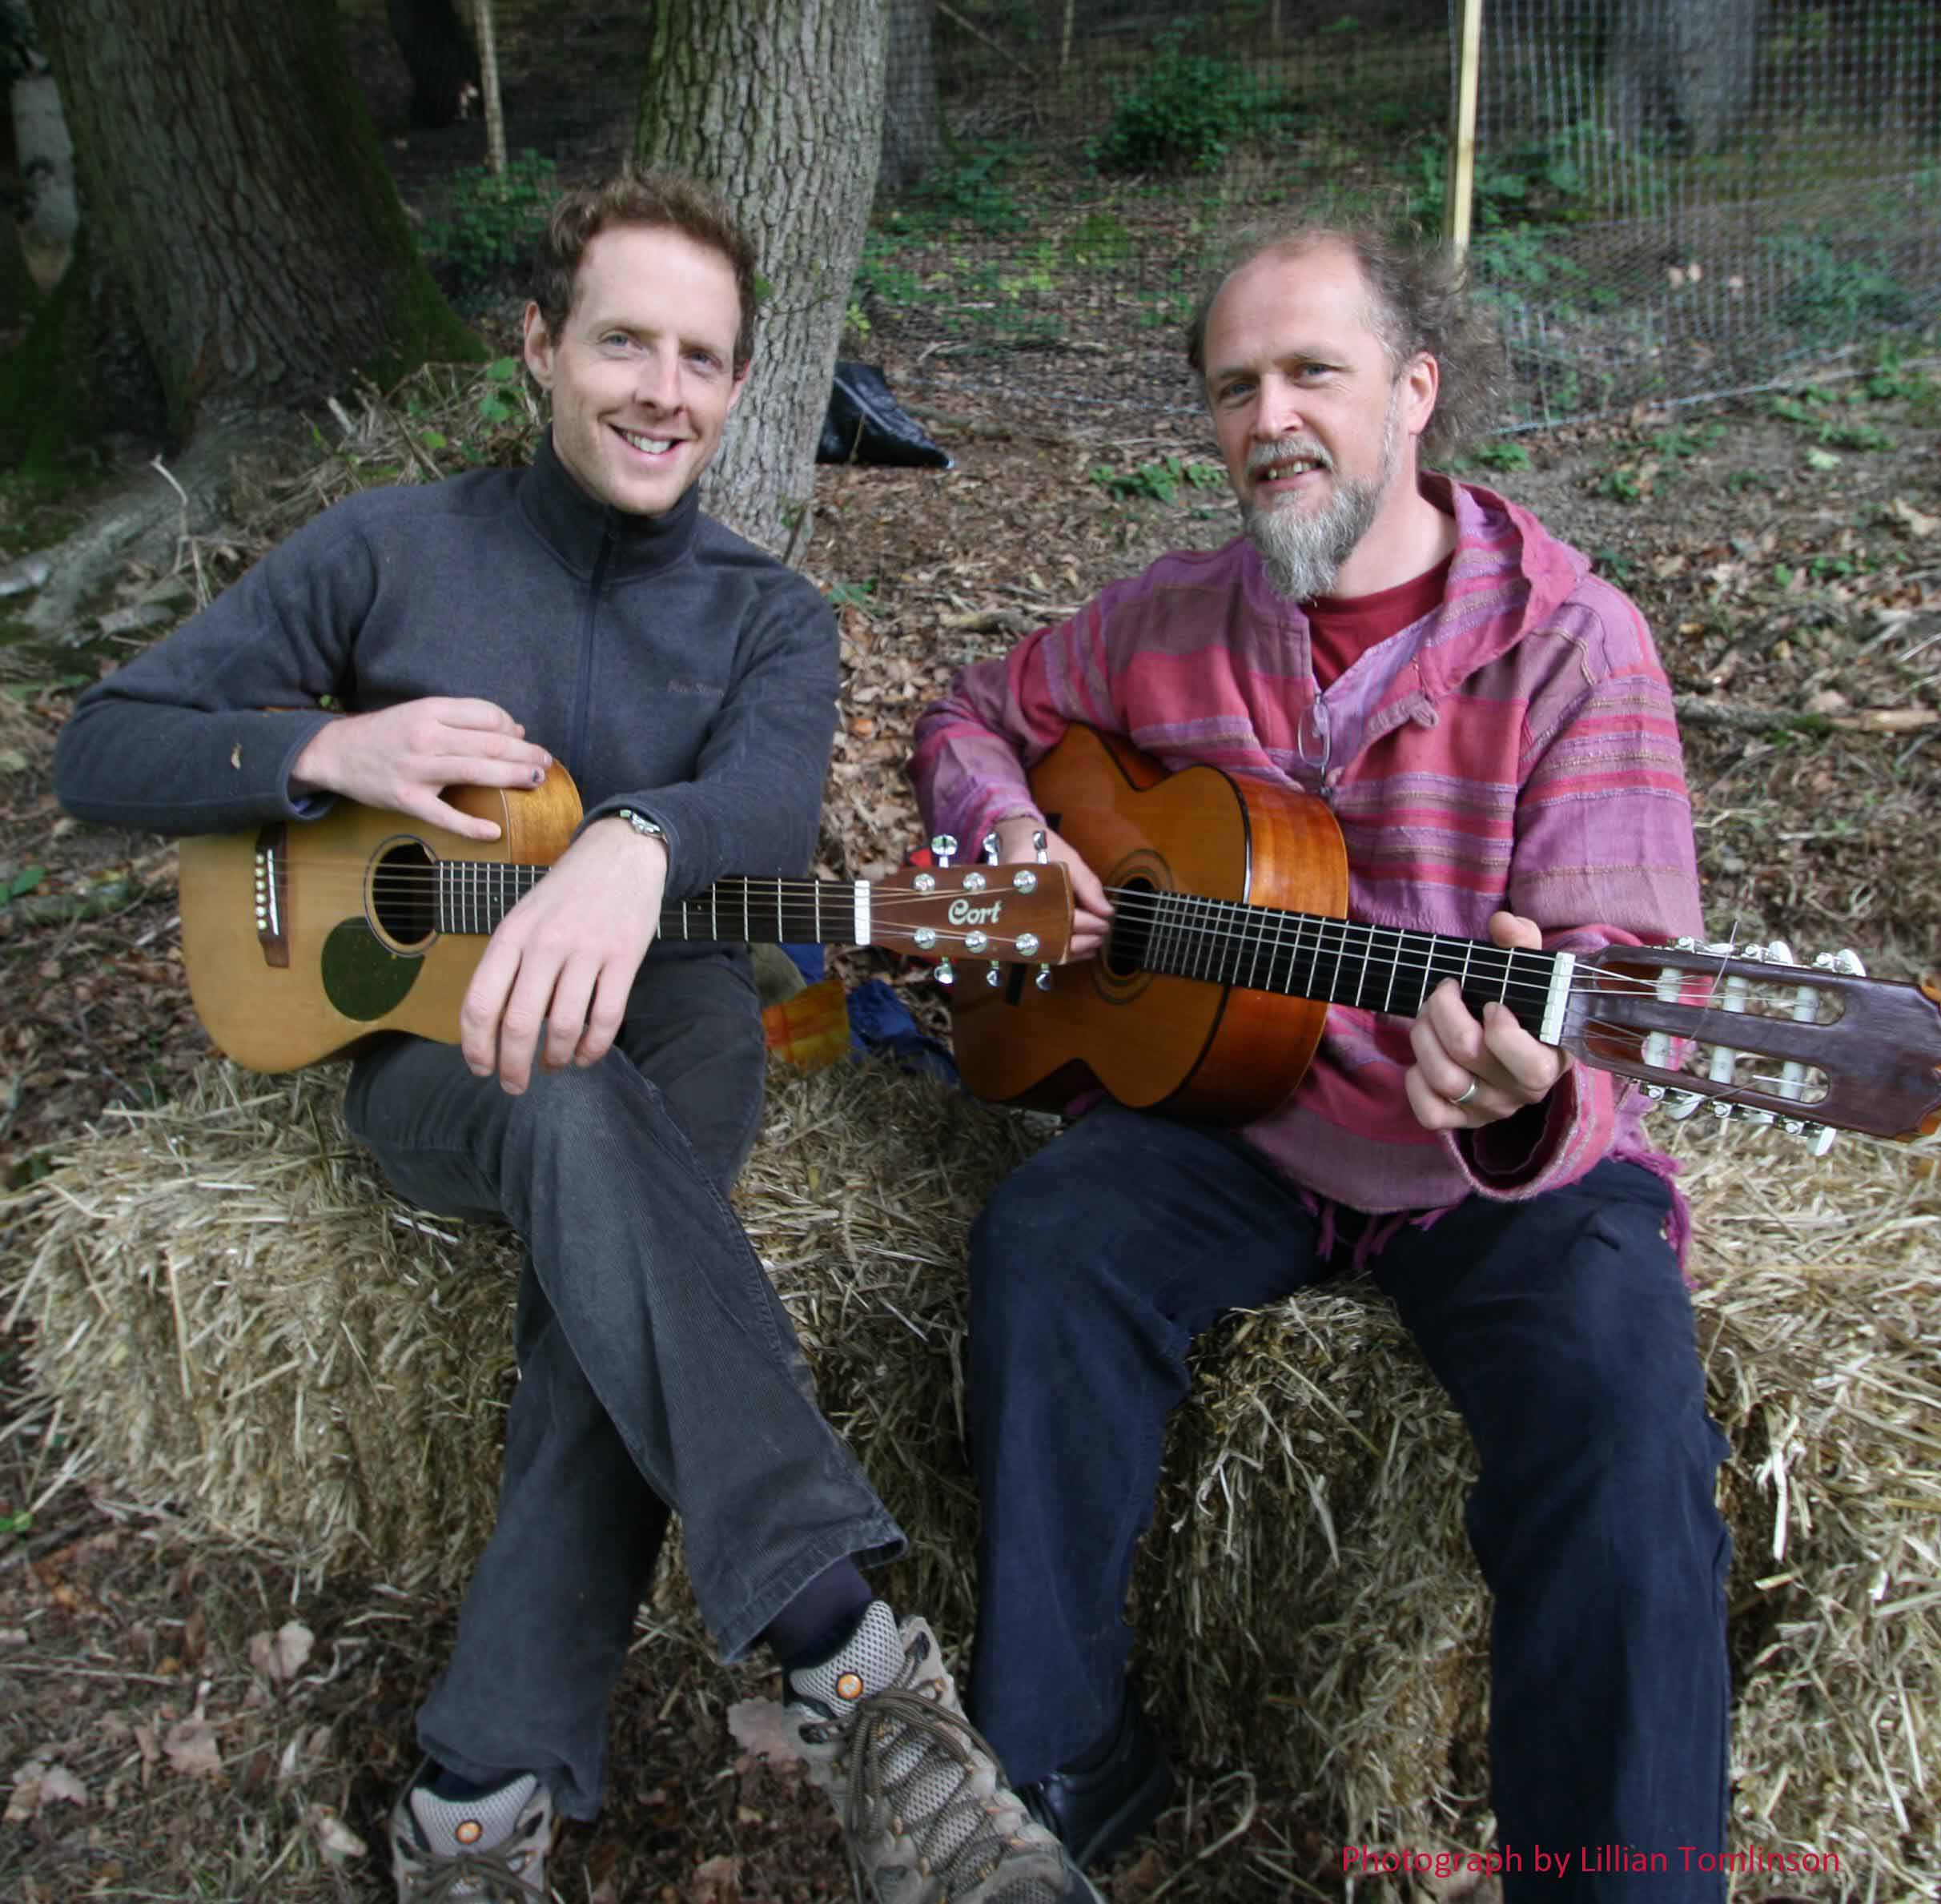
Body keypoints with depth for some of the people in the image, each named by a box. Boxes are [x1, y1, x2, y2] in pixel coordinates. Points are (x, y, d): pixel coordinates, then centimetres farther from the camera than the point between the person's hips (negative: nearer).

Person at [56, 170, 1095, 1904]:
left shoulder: (770, 620, 6)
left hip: (662, 1020, 1)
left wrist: (636, 845, -44)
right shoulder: (390, 551, 4)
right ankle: (854, 1666, -45)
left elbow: (772, 802, -19)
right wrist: (332, 749, -17)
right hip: (426, 1038, -1)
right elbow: (103, 749, 3)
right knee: (569, 1109, -38)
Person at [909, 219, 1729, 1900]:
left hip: (1508, 1173, -2)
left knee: (1619, 1418, -30)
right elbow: (975, 716, 19)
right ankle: (1052, 1767, -6)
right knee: (1043, 1247, -24)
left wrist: (1529, 1098, -42)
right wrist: (1006, 833, -5)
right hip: (1230, 1117, 3)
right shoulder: (1168, 622, 2)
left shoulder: (1567, 640, -11)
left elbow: (1624, 964, -19)